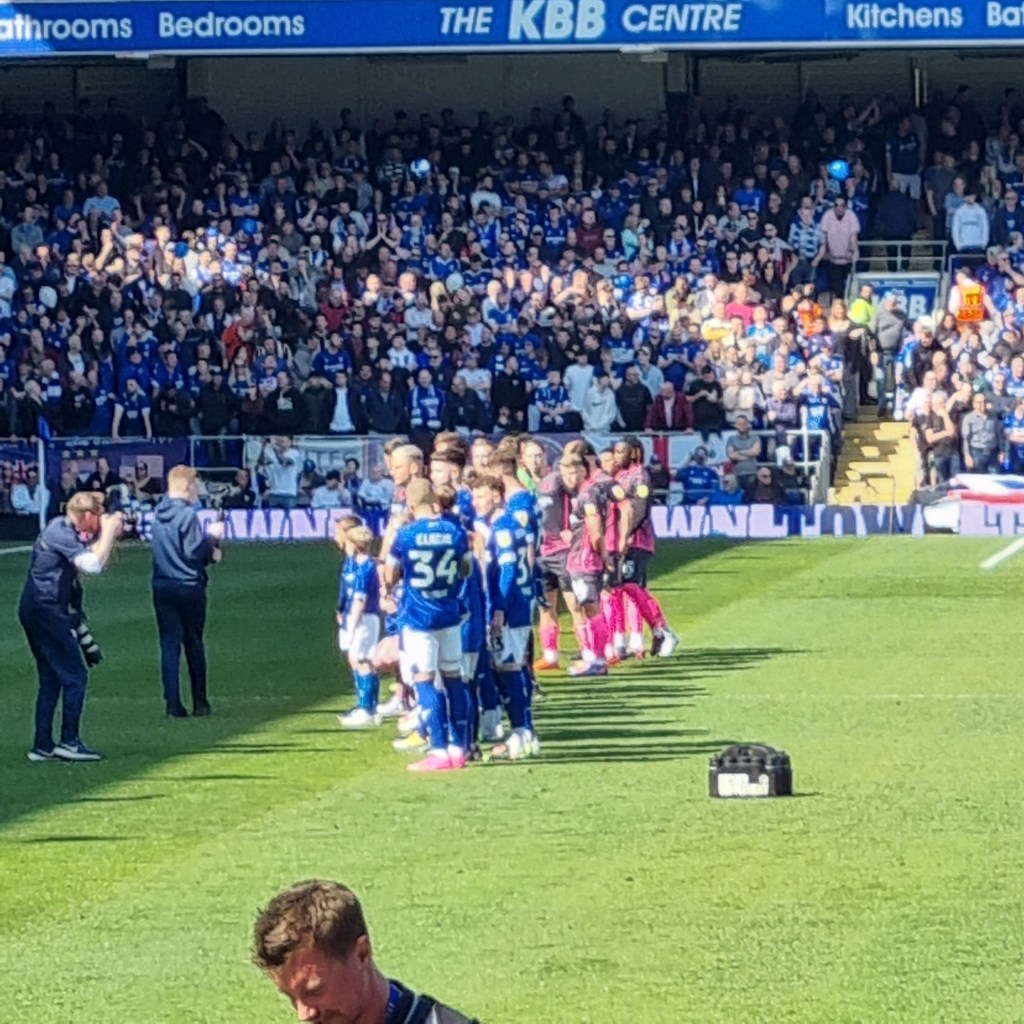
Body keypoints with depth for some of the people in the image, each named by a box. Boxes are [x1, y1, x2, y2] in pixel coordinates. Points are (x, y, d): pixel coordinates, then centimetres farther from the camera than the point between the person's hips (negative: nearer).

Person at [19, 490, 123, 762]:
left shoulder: (65, 531, 13)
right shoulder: (60, 533, -17)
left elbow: (90, 554, 22)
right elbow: (93, 565, -26)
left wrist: (110, 533, 7)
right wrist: (108, 531, -15)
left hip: (36, 610, 10)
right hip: (46, 610, -10)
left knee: (51, 679, 13)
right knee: (75, 675, -7)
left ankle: (42, 746, 13)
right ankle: (69, 742, -7)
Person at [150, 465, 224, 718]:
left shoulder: (159, 513, 9)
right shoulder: (187, 514, -15)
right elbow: (195, 550, -18)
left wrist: (209, 552, 11)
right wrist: (212, 536, -1)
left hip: (162, 588, 5)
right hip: (189, 587, -5)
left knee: (169, 644, 3)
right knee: (194, 644, 7)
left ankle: (173, 704, -3)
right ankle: (200, 703, 14)